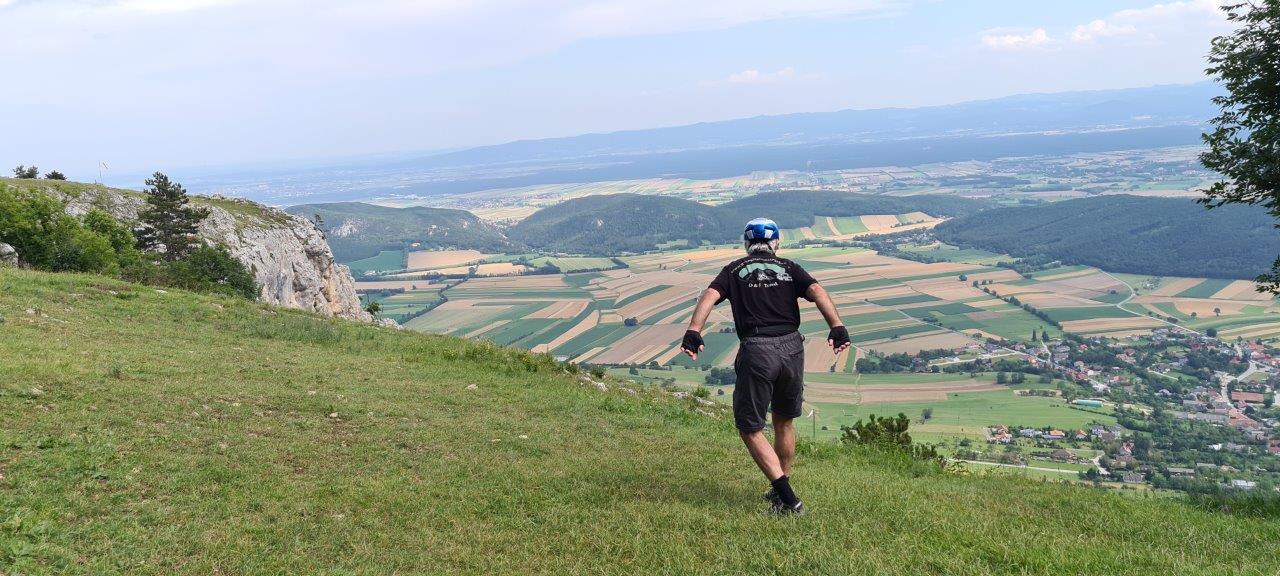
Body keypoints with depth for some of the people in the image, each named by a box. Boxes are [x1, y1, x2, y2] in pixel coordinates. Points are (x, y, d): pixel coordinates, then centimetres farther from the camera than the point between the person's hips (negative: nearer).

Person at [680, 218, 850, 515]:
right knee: (785, 422, 23)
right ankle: (781, 490, 35)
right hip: (792, 347, 3)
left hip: (756, 350, -3)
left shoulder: (735, 270, 16)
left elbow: (710, 296, -3)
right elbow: (817, 291, 0)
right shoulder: (789, 268, 18)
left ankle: (788, 499, 1)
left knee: (749, 427, 9)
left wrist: (693, 331, -16)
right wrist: (837, 327, -12)